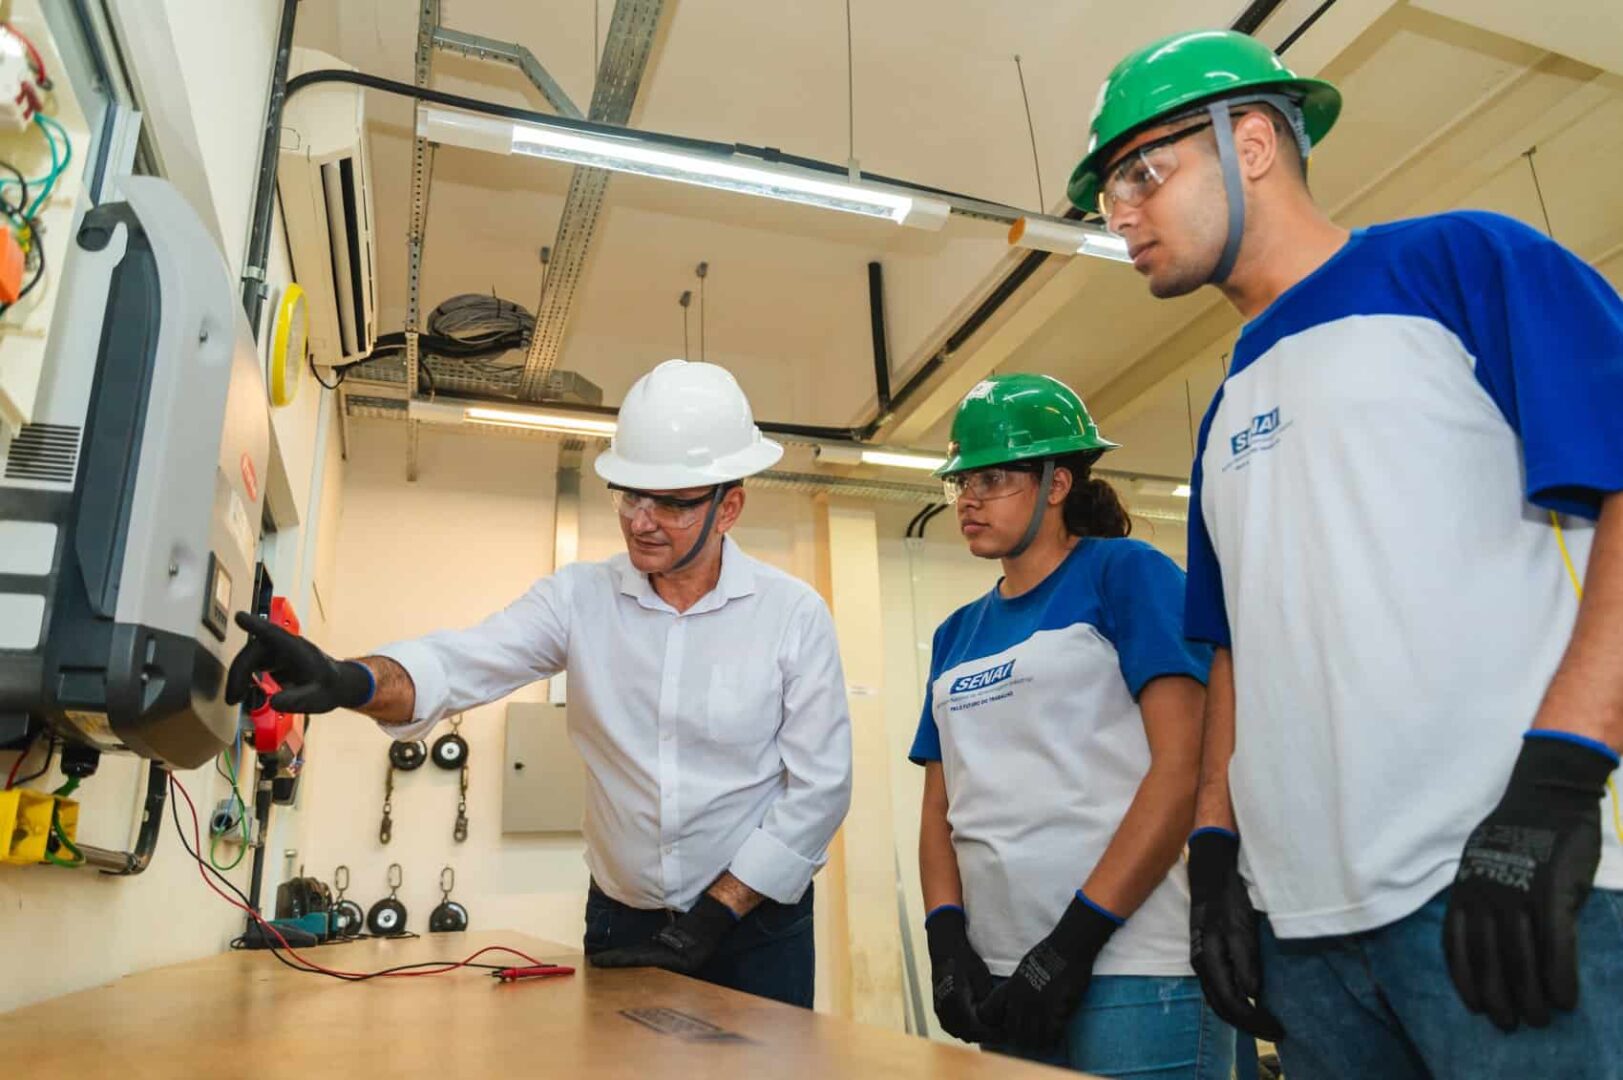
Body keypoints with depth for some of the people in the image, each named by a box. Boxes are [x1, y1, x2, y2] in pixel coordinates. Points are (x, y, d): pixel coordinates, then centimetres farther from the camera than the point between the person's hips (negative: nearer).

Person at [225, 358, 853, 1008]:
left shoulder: (794, 615, -11)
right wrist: (348, 680, -39)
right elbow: (463, 663, -18)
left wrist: (714, 916, -13)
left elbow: (819, 786, -10)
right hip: (620, 926, 2)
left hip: (754, 929, -1)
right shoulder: (581, 598, -5)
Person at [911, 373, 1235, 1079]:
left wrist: (1074, 941, -16)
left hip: (1134, 976, -5)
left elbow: (1184, 768, -12)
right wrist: (947, 939, -3)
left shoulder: (1125, 572, -3)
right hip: (1004, 981, 6)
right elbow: (940, 806, 12)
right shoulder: (957, 634, 13)